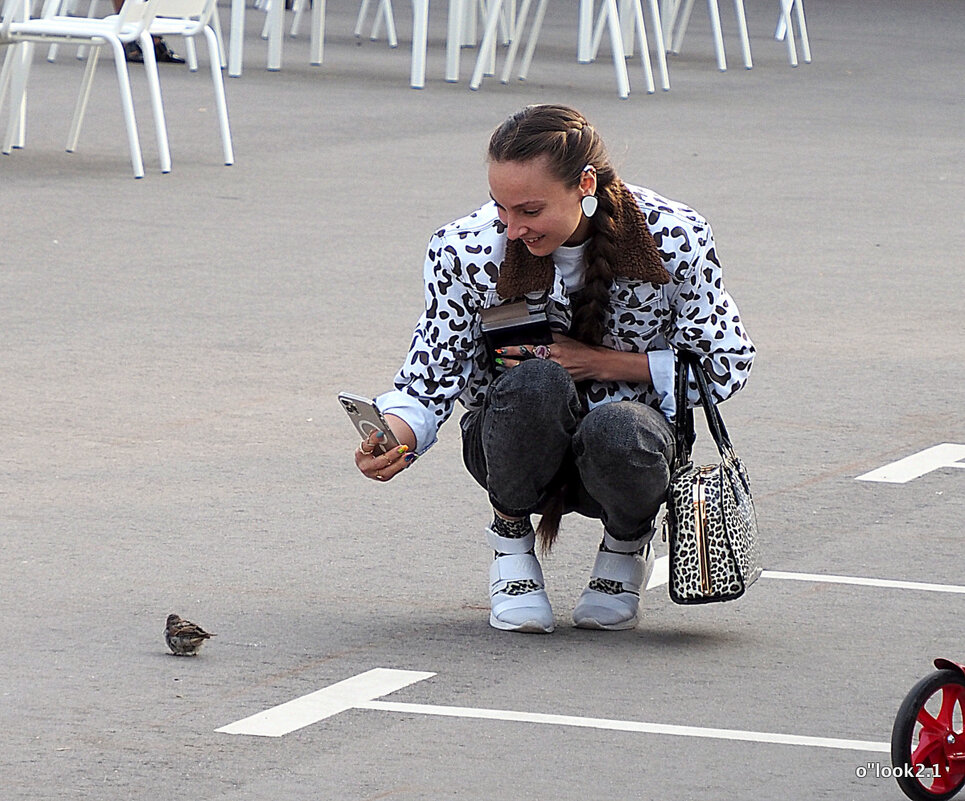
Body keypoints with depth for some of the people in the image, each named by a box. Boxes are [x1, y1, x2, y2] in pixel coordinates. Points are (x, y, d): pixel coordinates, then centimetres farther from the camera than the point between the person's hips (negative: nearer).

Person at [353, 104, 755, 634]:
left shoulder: (671, 238, -17)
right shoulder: (468, 249, -16)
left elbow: (726, 365, -6)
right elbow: (432, 377, -13)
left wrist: (603, 363, -17)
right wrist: (396, 435, -35)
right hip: (517, 444, 0)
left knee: (616, 431, -38)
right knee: (535, 382, -36)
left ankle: (627, 546, 0)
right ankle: (511, 539, -5)